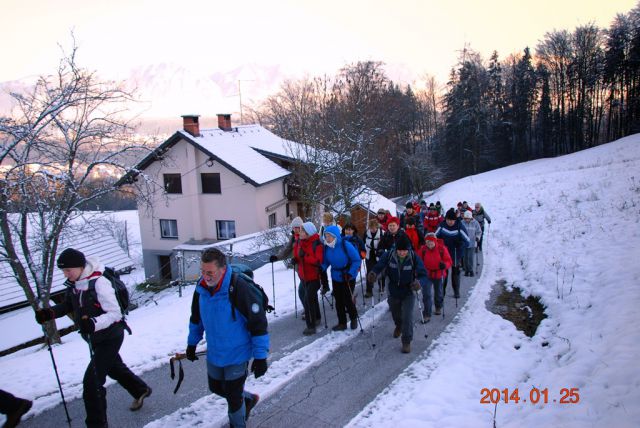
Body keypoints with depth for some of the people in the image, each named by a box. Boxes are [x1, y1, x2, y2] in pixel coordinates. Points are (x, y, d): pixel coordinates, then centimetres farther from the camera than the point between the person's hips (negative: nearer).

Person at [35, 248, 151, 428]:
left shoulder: (99, 283, -27)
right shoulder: (73, 284, -4)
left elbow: (115, 313, -27)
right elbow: (68, 306, 10)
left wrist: (94, 323, -42)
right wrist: (49, 313, -8)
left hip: (110, 337, -9)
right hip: (95, 338, 9)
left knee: (92, 380, -11)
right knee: (114, 367, 26)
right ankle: (141, 390, 50)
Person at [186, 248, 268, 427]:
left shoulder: (239, 289, -30)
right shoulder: (201, 287, -11)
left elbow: (259, 324, -23)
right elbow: (196, 318, 9)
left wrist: (260, 357, -20)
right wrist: (192, 344, 16)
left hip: (237, 354, -6)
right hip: (214, 354, 6)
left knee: (233, 396, 8)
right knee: (216, 388, 23)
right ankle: (248, 399, 49)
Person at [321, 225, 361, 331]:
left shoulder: (346, 245, -22)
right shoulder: (327, 247, -6)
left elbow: (356, 260, -17)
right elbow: (326, 262, 4)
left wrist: (350, 273, -24)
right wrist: (321, 269, -17)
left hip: (348, 277, -5)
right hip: (336, 277, 5)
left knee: (347, 300, 0)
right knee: (338, 300, 10)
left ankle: (354, 319, 27)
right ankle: (342, 323, 26)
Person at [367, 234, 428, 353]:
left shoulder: (414, 258, -22)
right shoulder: (388, 256, -19)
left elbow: (423, 275, -21)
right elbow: (378, 266, -15)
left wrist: (419, 282, -43)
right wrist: (373, 273, -38)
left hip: (408, 293, -2)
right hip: (393, 293, 3)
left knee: (407, 317, -13)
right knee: (395, 315, 24)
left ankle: (407, 341, 9)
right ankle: (399, 326, 59)